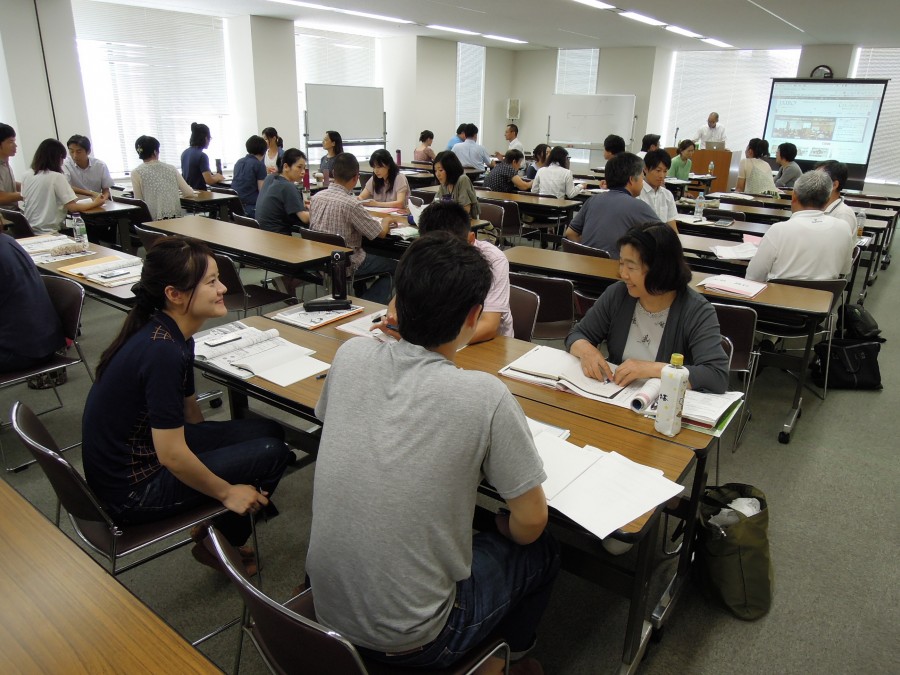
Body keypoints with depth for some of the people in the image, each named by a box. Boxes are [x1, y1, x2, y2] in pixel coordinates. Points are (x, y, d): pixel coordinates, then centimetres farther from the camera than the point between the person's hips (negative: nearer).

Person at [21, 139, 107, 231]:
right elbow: (72, 207, -19)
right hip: (49, 231, -7)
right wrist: (95, 203, -5)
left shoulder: (26, 175, 4)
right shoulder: (57, 177, -16)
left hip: (29, 230, 7)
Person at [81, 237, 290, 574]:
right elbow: (172, 455, -27)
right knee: (270, 453, -8)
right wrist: (227, 493, -13)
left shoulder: (167, 332, -1)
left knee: (268, 430, 8)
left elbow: (189, 412, 11)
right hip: (131, 490, -9)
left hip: (144, 449, 9)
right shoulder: (162, 351, -30)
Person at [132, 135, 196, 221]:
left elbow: (139, 201, 0)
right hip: (175, 218, 3)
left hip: (153, 220, -3)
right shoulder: (171, 169, 7)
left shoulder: (136, 173, -1)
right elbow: (189, 193, 12)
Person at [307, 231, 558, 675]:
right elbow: (530, 524, -14)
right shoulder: (484, 396, -25)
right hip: (410, 639, -5)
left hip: (326, 612, 5)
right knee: (542, 552, 20)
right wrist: (504, 528, 9)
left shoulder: (349, 356, -12)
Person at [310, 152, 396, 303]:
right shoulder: (351, 204, -25)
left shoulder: (316, 197, -5)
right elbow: (381, 233, -16)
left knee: (368, 254, 32)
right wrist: (386, 221, 6)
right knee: (394, 266, 12)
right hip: (345, 264, -7)